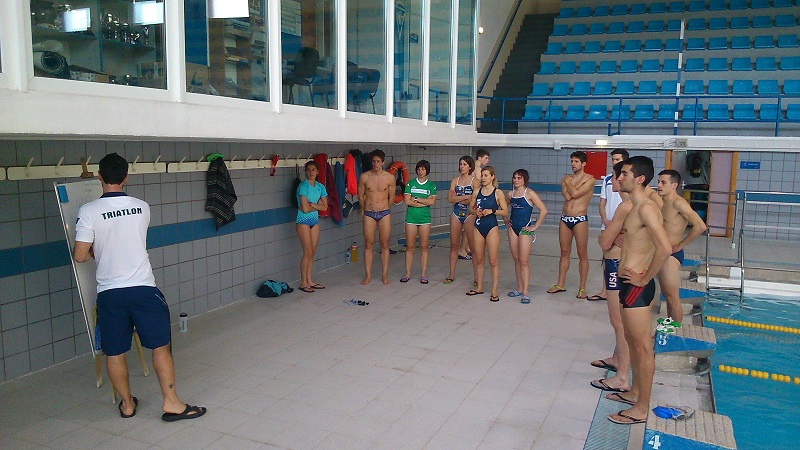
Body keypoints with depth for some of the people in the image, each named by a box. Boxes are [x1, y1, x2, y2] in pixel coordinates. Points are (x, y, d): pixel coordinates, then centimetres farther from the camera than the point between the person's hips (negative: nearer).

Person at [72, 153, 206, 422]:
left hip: (109, 292, 0)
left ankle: (127, 404, 25)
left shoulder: (88, 212, -8)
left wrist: (95, 251, 12)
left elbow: (80, 256, -9)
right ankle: (171, 402, 7)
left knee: (115, 353, 13)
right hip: (143, 288, 0)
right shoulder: (142, 208, 1)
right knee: (160, 346, 6)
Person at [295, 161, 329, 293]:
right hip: (303, 221, -6)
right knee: (308, 252, -5)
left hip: (315, 220, 6)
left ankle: (309, 281, 18)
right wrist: (317, 205, -4)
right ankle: (303, 283, 4)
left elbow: (325, 207, 0)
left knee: (312, 252, 9)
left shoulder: (320, 187, 5)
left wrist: (312, 204, -15)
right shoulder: (303, 186, -14)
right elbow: (305, 209, -20)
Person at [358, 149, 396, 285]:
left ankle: (384, 274, 13)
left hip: (384, 213, 0)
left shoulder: (390, 178, -2)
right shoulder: (364, 177, -2)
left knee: (384, 245, 4)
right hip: (369, 214, 0)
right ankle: (368, 275, 10)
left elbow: (391, 197, 10)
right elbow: (360, 196, 8)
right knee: (368, 244, 3)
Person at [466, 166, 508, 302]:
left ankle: (494, 291, 3)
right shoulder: (477, 192, 8)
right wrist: (476, 212, -7)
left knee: (493, 261, -3)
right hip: (478, 227, 4)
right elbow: (471, 208, 15)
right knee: (479, 259, 11)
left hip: (492, 228, -4)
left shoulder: (498, 193, -3)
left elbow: (505, 212, -3)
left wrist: (492, 211, -18)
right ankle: (479, 287, 23)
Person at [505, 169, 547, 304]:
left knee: (523, 261, -8)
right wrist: (506, 220, 14)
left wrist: (535, 227, -13)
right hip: (512, 228, 6)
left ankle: (525, 293, -6)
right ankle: (519, 288, 20)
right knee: (516, 260, 11)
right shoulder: (511, 194, 9)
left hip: (524, 229, -6)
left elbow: (543, 210, -15)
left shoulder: (529, 193, -9)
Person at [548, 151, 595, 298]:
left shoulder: (589, 179, -4)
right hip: (565, 218, 5)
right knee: (564, 252, 11)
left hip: (580, 219, -5)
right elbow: (567, 196, -6)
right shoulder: (566, 179, 11)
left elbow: (575, 193, -18)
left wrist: (569, 183, -1)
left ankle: (582, 288, 7)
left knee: (582, 254, 0)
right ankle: (560, 284, 19)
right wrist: (577, 182, -7)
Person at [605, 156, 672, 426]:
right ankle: (634, 392, 36)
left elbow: (664, 249, -29)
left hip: (637, 286, -10)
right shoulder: (636, 207, 13)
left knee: (643, 347, -1)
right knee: (632, 341, 21)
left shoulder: (646, 208, -18)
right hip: (629, 283, 11)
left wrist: (644, 279, -20)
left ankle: (641, 409, 9)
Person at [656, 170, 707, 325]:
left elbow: (700, 226, -25)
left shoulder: (678, 203, -16)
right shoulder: (662, 203, 11)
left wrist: (680, 245, -17)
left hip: (671, 255, -10)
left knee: (673, 298, -3)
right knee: (668, 296, 17)